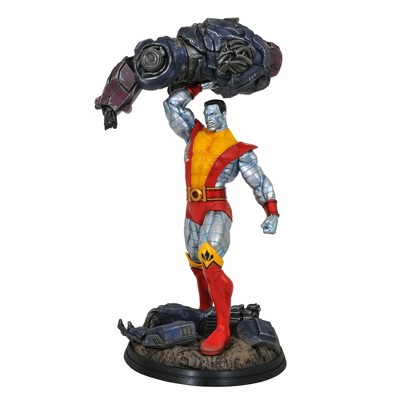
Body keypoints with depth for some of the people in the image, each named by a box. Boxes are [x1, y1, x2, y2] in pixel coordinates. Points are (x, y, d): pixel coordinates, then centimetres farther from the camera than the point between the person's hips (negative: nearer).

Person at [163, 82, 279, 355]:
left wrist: (273, 214, -8)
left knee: (209, 259, -27)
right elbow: (172, 104, 16)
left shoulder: (238, 149, 1)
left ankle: (223, 330, -31)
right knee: (197, 264, 15)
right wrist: (197, 88, 11)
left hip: (216, 210, -6)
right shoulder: (195, 134, 14)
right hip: (192, 211, 7)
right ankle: (205, 310, 38)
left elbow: (260, 183, 1)